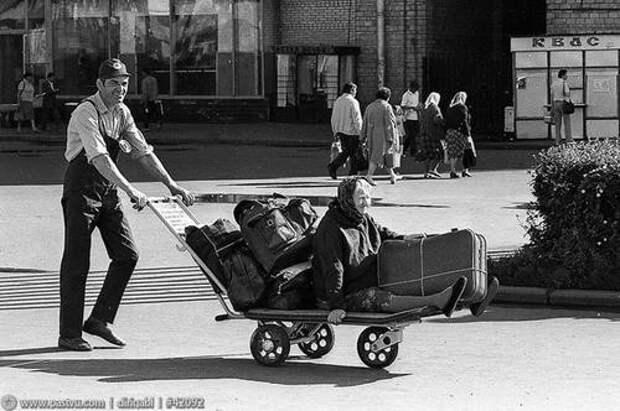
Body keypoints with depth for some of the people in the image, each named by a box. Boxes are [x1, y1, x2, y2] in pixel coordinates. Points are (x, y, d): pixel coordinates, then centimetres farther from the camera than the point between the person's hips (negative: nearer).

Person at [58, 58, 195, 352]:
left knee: (127, 255, 2)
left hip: (108, 192, 8)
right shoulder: (86, 113, -19)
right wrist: (130, 190, -39)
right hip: (81, 191, -8)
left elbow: (143, 151, 9)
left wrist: (171, 185, -1)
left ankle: (100, 320, 12)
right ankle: (69, 335, 2)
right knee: (76, 262, -4)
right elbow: (99, 158, -31)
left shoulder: (122, 113, 6)